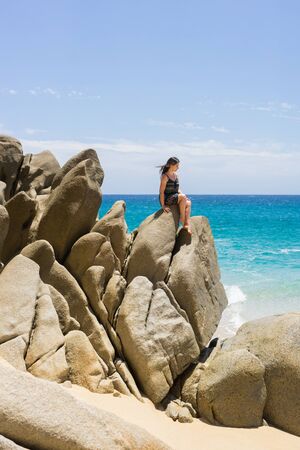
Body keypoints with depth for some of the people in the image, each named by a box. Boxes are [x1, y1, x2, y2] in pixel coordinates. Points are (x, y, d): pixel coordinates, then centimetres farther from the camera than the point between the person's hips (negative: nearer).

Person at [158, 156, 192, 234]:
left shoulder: (175, 175, 13)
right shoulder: (165, 176, -10)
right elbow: (161, 191, -15)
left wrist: (183, 196, 2)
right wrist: (163, 205, -21)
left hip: (175, 198, 7)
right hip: (166, 199, -7)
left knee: (188, 203, -17)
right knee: (182, 197, -28)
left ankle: (187, 224, -26)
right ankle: (183, 221, -19)